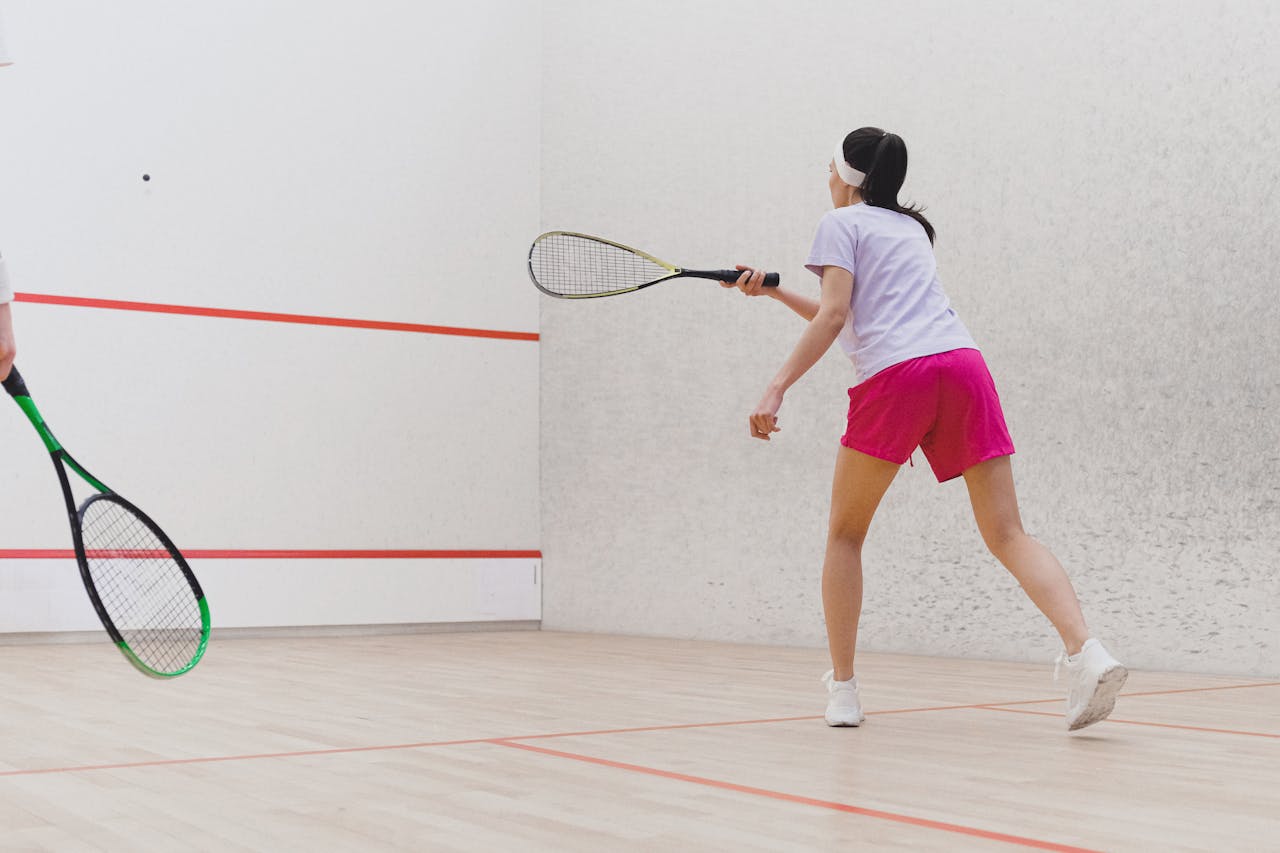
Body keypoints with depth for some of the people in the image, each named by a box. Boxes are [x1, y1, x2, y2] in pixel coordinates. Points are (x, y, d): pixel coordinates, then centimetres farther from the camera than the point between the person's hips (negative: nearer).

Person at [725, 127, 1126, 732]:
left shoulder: (842, 222, 12)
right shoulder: (911, 229, 33)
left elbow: (833, 316, -3)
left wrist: (776, 389, -6)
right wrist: (772, 290, 38)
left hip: (894, 376, -5)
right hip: (963, 364, 6)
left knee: (846, 533, 11)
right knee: (1007, 534, -1)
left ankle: (842, 688, 10)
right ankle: (1086, 653, -22)